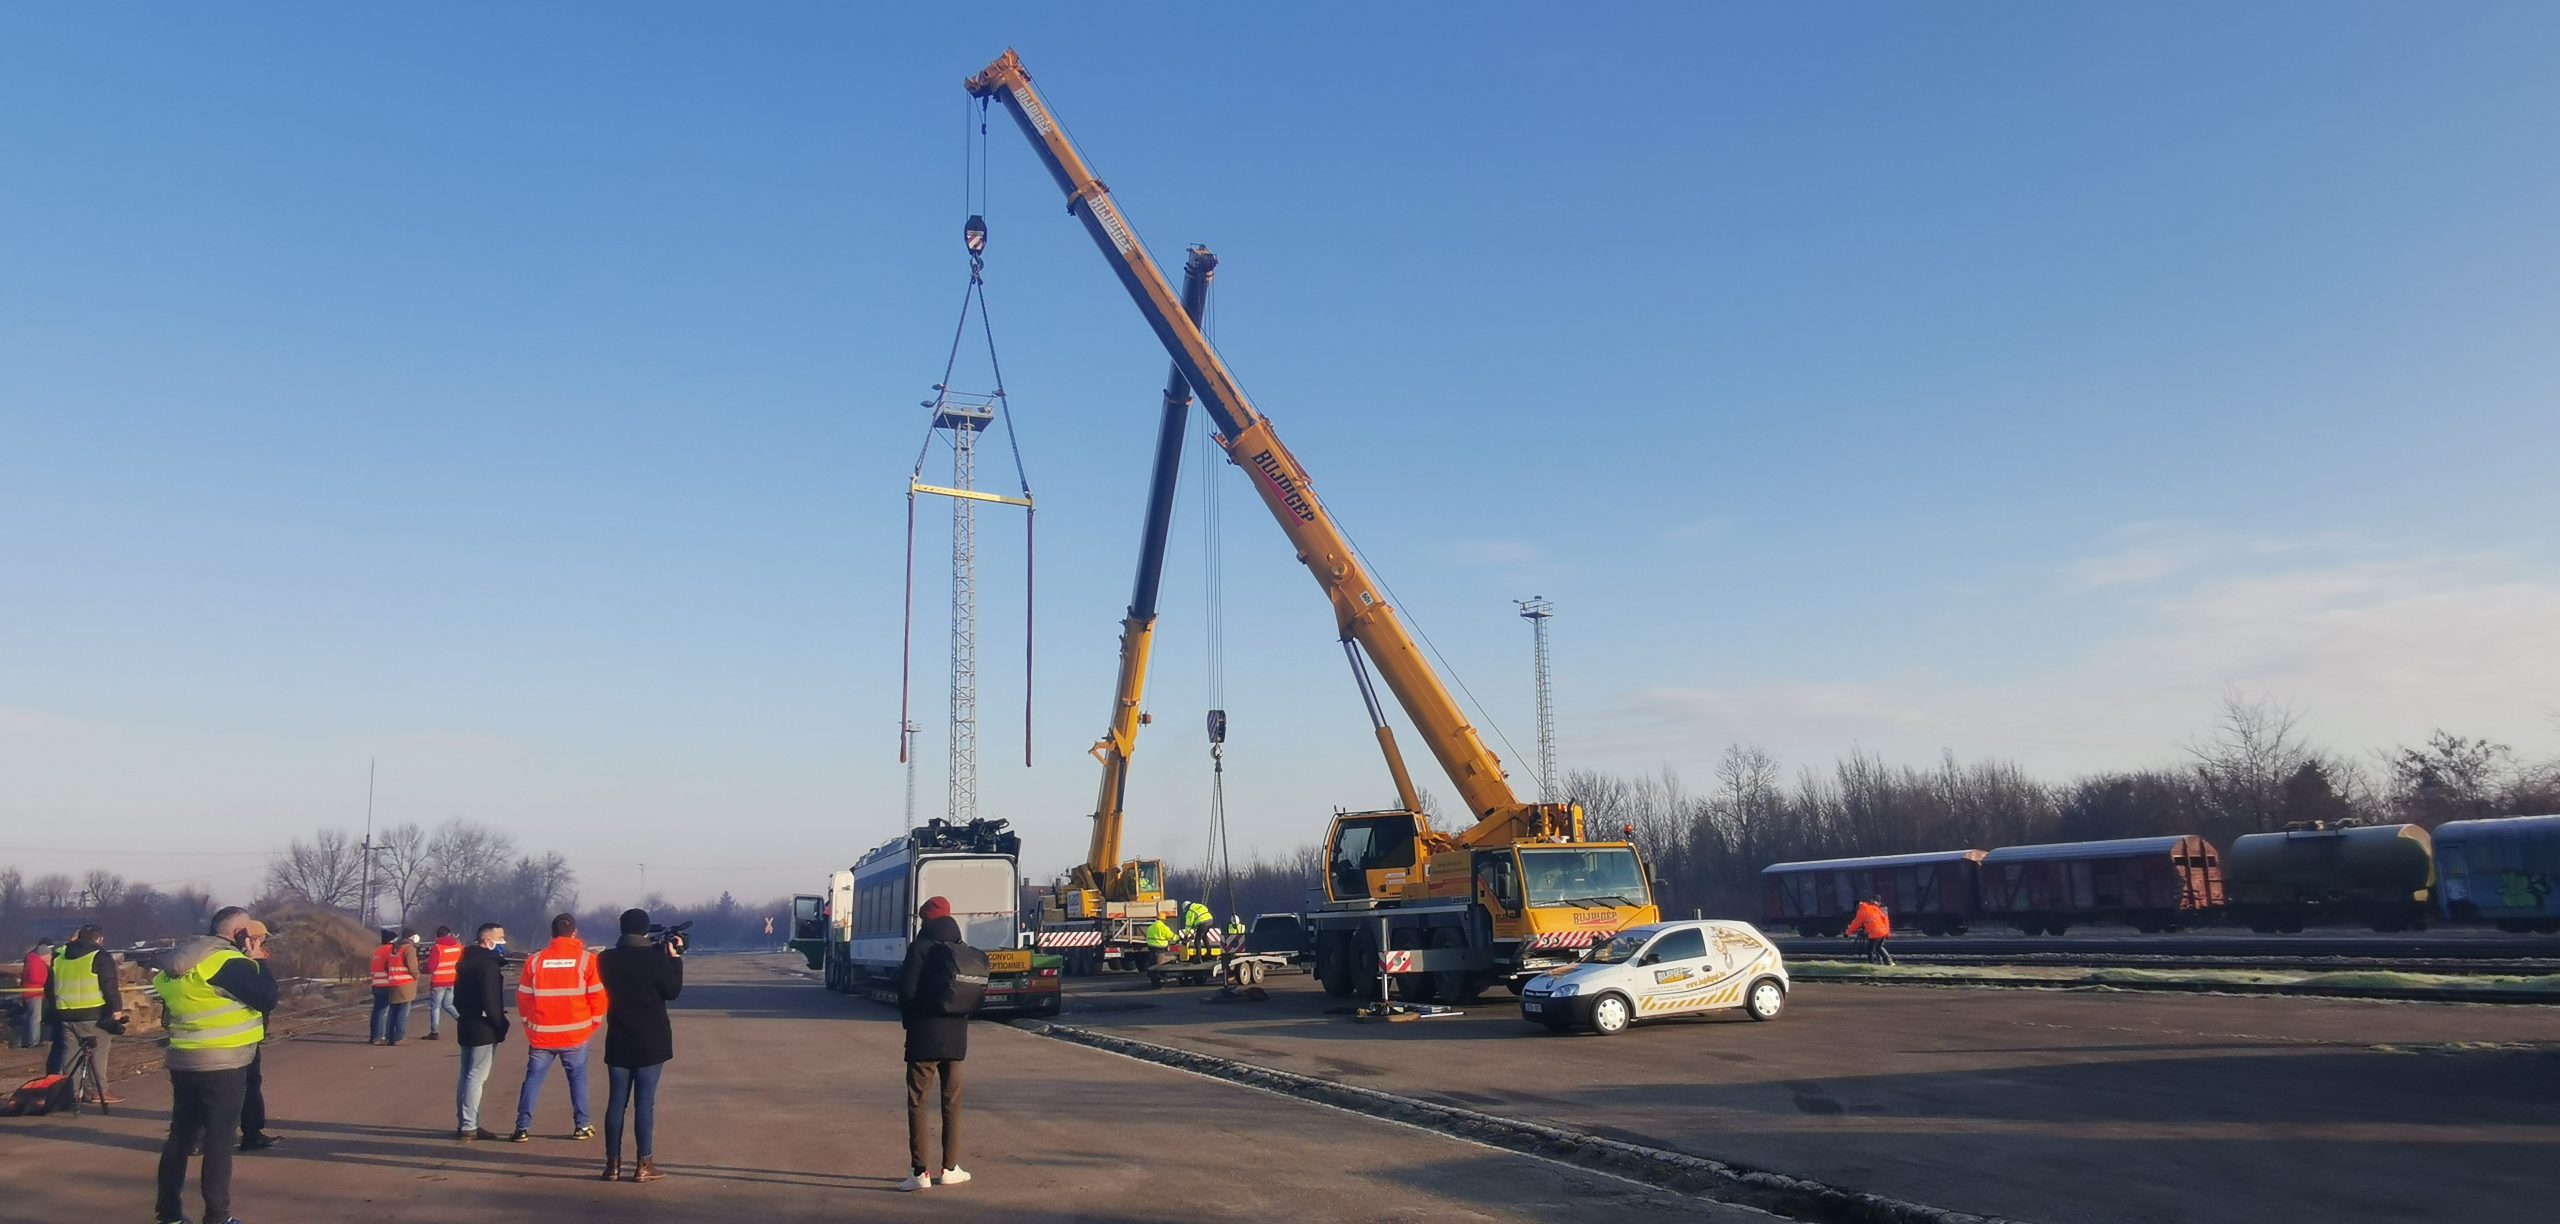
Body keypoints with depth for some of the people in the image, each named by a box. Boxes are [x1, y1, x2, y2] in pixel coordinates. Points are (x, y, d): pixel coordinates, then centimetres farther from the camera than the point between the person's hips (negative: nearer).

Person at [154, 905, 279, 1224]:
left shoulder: (177, 963, 10)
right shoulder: (229, 961, -17)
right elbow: (267, 999, -17)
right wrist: (259, 961, -5)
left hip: (182, 1062, 8)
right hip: (222, 1066, -8)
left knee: (181, 1135, 15)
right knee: (219, 1140, -2)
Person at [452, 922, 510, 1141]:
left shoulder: (467, 962, 14)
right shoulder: (488, 965, -17)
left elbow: (458, 996, 19)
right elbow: (490, 1001, -22)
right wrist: (501, 1024, -12)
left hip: (467, 1026, 10)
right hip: (484, 1029, -10)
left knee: (467, 1076, 15)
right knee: (476, 1077, -6)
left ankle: (464, 1123, 21)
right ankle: (468, 1127, -5)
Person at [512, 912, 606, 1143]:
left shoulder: (535, 960, -1)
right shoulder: (587, 959, -7)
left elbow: (523, 995, 4)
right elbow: (598, 995, -6)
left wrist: (528, 1022, 18)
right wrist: (594, 1022, 9)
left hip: (540, 1034, 1)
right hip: (576, 1034, -1)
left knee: (533, 1079, 11)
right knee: (577, 1078, 10)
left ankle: (523, 1128, 10)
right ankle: (582, 1126, 12)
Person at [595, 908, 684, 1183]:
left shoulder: (606, 959, -2)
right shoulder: (655, 958, -14)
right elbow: (673, 991, -4)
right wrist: (675, 957, 3)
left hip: (618, 1042, 4)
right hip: (650, 1042, -4)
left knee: (616, 1101, 10)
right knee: (644, 1102, 0)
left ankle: (613, 1163, 13)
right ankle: (644, 1165, 3)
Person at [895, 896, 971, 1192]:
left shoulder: (920, 947, -9)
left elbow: (907, 991, -12)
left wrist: (908, 1020, 3)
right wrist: (960, 1018, 12)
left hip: (924, 1036, -5)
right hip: (956, 1036, 5)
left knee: (918, 1102, 1)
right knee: (952, 1101, 13)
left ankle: (920, 1172, -2)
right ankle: (950, 1168, 17)